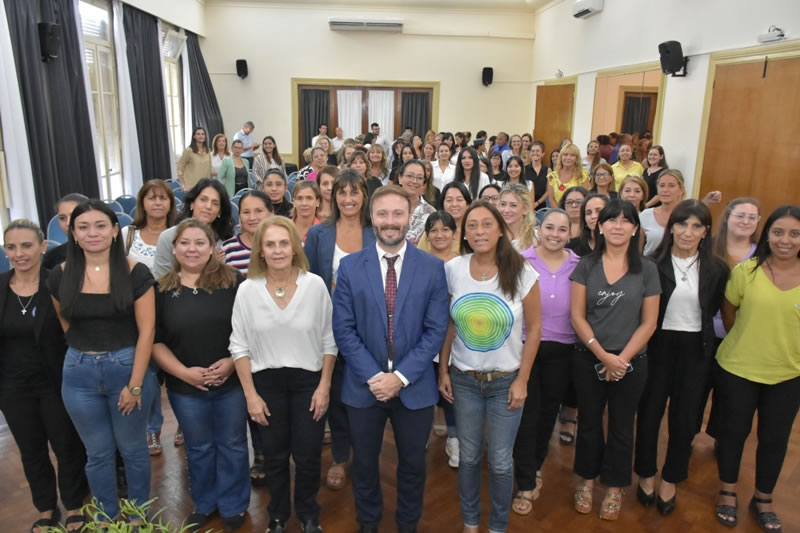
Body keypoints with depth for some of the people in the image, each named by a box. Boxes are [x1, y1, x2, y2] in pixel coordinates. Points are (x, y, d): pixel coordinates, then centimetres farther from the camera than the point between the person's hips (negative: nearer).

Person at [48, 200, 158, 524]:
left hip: (126, 366, -2)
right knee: (97, 452, 16)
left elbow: (146, 330, -11)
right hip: (79, 374, 3)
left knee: (132, 448, 14)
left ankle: (139, 515, 35)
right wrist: (86, 354, 10)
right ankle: (106, 518, 35)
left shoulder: (135, 273, -11)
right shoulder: (61, 276, -2)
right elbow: (66, 326, 12)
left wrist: (135, 384, -12)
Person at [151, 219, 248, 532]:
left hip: (232, 382, -1)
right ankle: (204, 504, 40)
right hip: (185, 387, 2)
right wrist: (184, 372, -10)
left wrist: (233, 361, -15)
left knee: (232, 445, 13)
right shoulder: (161, 289, 0)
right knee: (198, 448, 19)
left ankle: (233, 506, 33)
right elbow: (154, 341, 0)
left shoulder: (233, 281, -6)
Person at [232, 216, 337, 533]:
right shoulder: (247, 290, -9)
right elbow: (240, 346, -2)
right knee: (275, 457, 17)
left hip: (308, 380, -1)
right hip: (267, 382, 1)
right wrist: (250, 394, -5)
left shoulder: (315, 285, -11)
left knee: (308, 456, 10)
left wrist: (324, 386, -6)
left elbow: (329, 340, -4)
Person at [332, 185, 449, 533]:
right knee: (364, 463, 17)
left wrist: (401, 376, -15)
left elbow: (436, 330, -7)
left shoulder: (433, 268, -5)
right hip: (364, 385, 0)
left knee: (412, 464, 17)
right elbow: (343, 329, -6)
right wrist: (373, 376, -15)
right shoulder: (350, 266, -4)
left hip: (415, 386, 0)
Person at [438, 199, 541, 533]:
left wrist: (522, 380, -7)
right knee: (468, 456, 15)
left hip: (506, 380, -1)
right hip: (463, 379, 2)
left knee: (501, 462, 9)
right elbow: (447, 324, 2)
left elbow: (534, 328, -6)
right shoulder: (452, 270, -7)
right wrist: (443, 370, 1)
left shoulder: (522, 272, -12)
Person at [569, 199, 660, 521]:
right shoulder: (586, 265, -3)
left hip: (631, 362, 0)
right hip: (588, 359, 0)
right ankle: (587, 480, 34)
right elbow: (577, 316, -6)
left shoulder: (647, 270, -3)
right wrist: (603, 355, -14)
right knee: (589, 422, 14)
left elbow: (648, 323, -3)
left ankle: (614, 488, 32)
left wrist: (622, 358, -12)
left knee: (621, 426, 13)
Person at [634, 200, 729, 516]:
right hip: (658, 345, -2)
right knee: (650, 412, 9)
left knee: (685, 418, 11)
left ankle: (670, 481, 30)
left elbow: (714, 309, 11)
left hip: (695, 349, 2)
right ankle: (646, 476, 30)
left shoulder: (717, 269, -2)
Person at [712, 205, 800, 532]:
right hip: (737, 370, -1)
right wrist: (745, 344, 6)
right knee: (734, 431, 14)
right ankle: (727, 492, 36)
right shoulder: (745, 270, -11)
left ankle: (763, 499, 38)